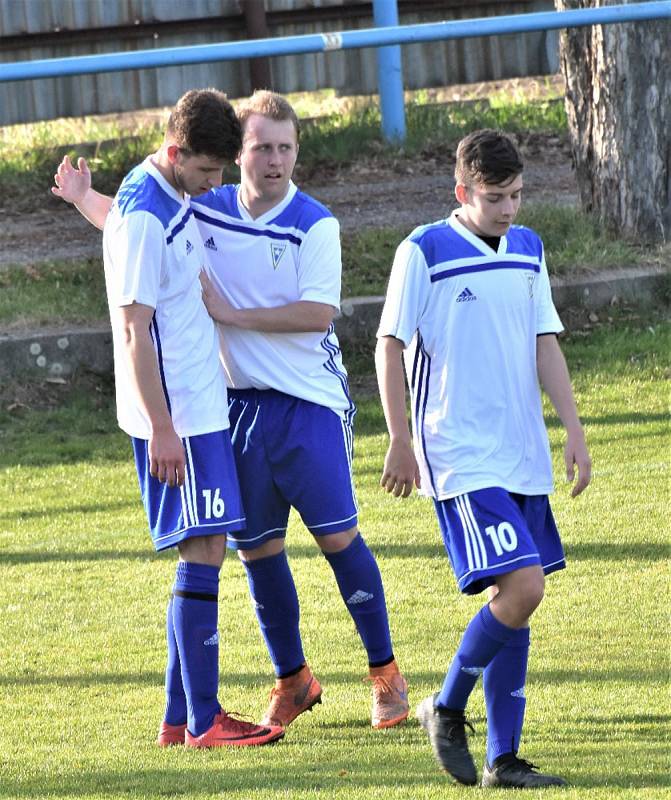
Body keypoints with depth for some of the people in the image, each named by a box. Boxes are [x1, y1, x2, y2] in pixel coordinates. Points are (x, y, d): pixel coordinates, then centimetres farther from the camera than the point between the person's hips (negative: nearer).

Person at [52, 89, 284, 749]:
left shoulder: (174, 197, 10)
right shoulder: (144, 218, -19)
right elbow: (135, 330, -20)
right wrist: (162, 429, -20)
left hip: (201, 405, 10)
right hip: (174, 414, -10)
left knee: (203, 552, 10)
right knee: (203, 552, -9)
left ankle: (180, 716, 14)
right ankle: (202, 721, -7)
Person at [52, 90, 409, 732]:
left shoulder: (313, 224, -9)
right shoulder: (206, 212, 5)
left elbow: (318, 313, -19)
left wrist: (230, 313, -16)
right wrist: (84, 199, 7)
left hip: (309, 404, -4)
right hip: (237, 404, 4)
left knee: (338, 537, -3)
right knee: (256, 548, 6)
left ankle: (385, 673, 9)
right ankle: (292, 680, 21)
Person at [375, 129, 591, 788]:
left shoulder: (528, 250, 11)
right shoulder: (424, 252, -7)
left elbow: (544, 344, 15)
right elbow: (390, 346, -3)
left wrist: (573, 431, 7)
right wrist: (400, 442, -5)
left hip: (523, 458, 7)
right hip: (461, 459, -6)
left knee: (514, 597, 5)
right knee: (521, 587, -17)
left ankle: (503, 758, 10)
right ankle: (446, 709, 3)